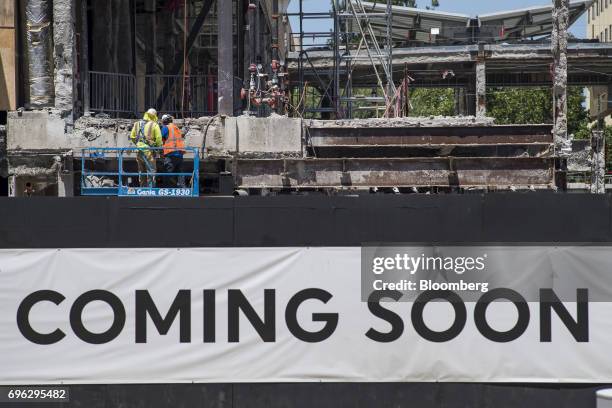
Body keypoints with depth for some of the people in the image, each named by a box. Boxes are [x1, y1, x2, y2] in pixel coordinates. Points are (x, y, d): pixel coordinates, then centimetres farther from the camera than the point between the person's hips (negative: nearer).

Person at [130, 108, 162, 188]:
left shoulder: (137, 124, 10)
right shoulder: (154, 125, -6)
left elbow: (132, 137, 12)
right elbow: (158, 138, -9)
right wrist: (159, 148, 6)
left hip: (139, 150, 5)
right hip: (149, 151, -5)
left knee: (141, 170, 16)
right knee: (151, 170, -2)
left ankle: (142, 187, 20)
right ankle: (150, 188, -7)